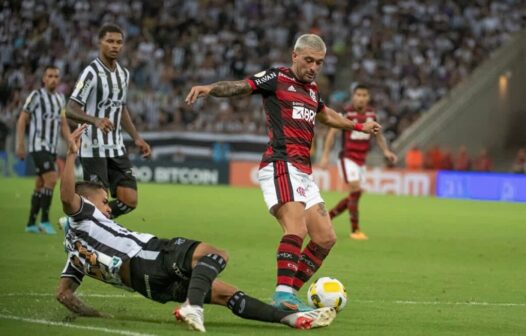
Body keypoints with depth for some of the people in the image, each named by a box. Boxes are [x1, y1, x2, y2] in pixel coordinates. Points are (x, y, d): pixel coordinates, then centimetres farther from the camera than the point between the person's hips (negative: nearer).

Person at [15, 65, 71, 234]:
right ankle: (45, 220, -13)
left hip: (52, 148, 7)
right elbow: (22, 120, -5)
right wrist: (20, 145, -10)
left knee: (40, 185, 9)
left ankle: (31, 223, 15)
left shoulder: (60, 98, 13)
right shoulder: (36, 95, -7)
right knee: (51, 180, -19)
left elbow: (63, 124, 21)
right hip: (39, 147, -7)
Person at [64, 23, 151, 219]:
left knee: (129, 201, 0)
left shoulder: (124, 73, 11)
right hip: (93, 149, -7)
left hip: (117, 149, 7)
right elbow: (70, 110, -19)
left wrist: (136, 138, 19)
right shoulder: (92, 72, -12)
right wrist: (95, 120, -36)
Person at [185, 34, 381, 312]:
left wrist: (358, 126, 53)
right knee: (296, 229, -28)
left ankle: (289, 293, 10)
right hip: (281, 165, -9)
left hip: (303, 172, 9)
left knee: (325, 238, 6)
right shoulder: (276, 79, -1)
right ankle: (283, 294, -35)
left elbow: (325, 114, 43)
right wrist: (210, 88, -33)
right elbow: (240, 86, -14)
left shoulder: (312, 90, 23)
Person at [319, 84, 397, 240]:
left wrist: (386, 151, 1)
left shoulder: (371, 113, 5)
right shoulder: (346, 113, -12)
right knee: (356, 191, -17)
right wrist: (325, 156, -11)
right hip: (347, 158, -7)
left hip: (361, 160, 7)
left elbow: (378, 134, 16)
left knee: (354, 196, 8)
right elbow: (332, 133, -7)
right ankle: (355, 230, -10)